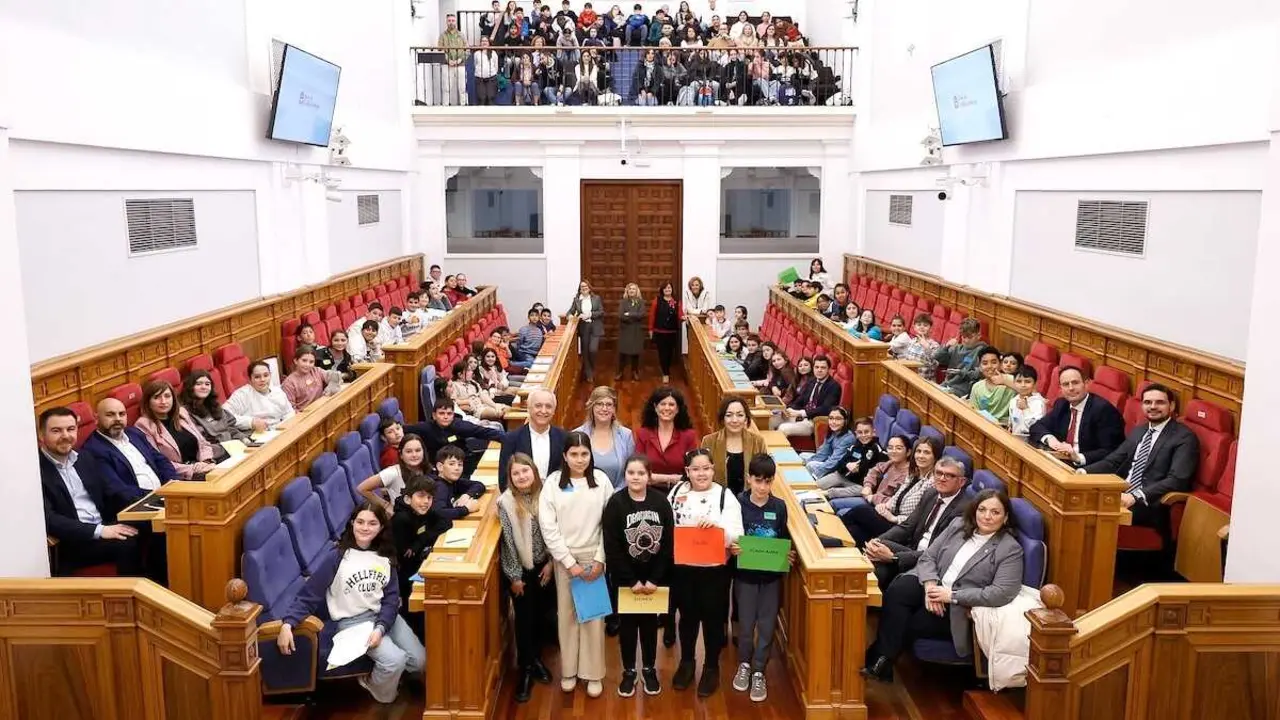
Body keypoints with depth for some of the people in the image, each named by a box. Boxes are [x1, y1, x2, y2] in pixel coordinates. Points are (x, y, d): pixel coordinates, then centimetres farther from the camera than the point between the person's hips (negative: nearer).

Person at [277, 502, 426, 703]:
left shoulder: (385, 557, 3)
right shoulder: (337, 557, -10)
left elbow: (391, 598, 0)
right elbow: (308, 595, -10)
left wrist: (381, 628, -17)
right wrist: (287, 623, -25)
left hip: (384, 615, 5)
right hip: (353, 620, -5)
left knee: (420, 660, -7)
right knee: (395, 660, -24)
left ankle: (389, 673, 24)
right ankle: (381, 693, 9)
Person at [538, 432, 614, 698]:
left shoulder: (601, 480, -5)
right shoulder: (553, 482, -7)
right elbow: (548, 527, -8)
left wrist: (600, 559, -8)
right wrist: (570, 562, -10)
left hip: (594, 556, 0)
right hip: (565, 557, 0)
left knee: (594, 614, 5)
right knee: (567, 613, 9)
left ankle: (593, 673, 17)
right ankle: (569, 670, 24)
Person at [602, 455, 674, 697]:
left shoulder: (661, 501, -7)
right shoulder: (616, 503, -12)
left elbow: (668, 543, -6)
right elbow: (612, 548, -14)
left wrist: (655, 578, -11)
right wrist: (631, 580, -15)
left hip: (654, 577, 1)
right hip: (625, 578, -1)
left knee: (650, 622, 14)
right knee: (627, 623, 10)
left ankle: (649, 670, 30)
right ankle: (629, 671, 26)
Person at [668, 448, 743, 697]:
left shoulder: (725, 496, -9)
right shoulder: (676, 493, -1)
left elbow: (736, 537, -15)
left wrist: (718, 525, -32)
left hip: (714, 569, -2)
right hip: (682, 568, 2)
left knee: (713, 618, 12)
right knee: (687, 616, 19)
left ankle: (712, 668, 32)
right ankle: (686, 662, 39)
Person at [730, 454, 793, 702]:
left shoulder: (779, 506, -4)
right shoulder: (737, 503, -11)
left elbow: (784, 541, 5)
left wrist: (788, 555, -13)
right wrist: (731, 549, -25)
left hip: (771, 574, 1)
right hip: (745, 573, -1)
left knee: (767, 624, 6)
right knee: (746, 623, 8)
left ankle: (759, 672, 22)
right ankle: (744, 664, 32)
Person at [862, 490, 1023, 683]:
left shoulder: (1011, 549, -7)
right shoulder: (958, 525, 8)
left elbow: (1001, 594, -17)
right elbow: (928, 556, 7)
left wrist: (952, 595, -19)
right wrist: (930, 585, -14)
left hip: (959, 607, -4)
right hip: (933, 586, 4)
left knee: (911, 623, -26)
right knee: (896, 590, -27)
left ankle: (880, 661, -8)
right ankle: (881, 661, -29)